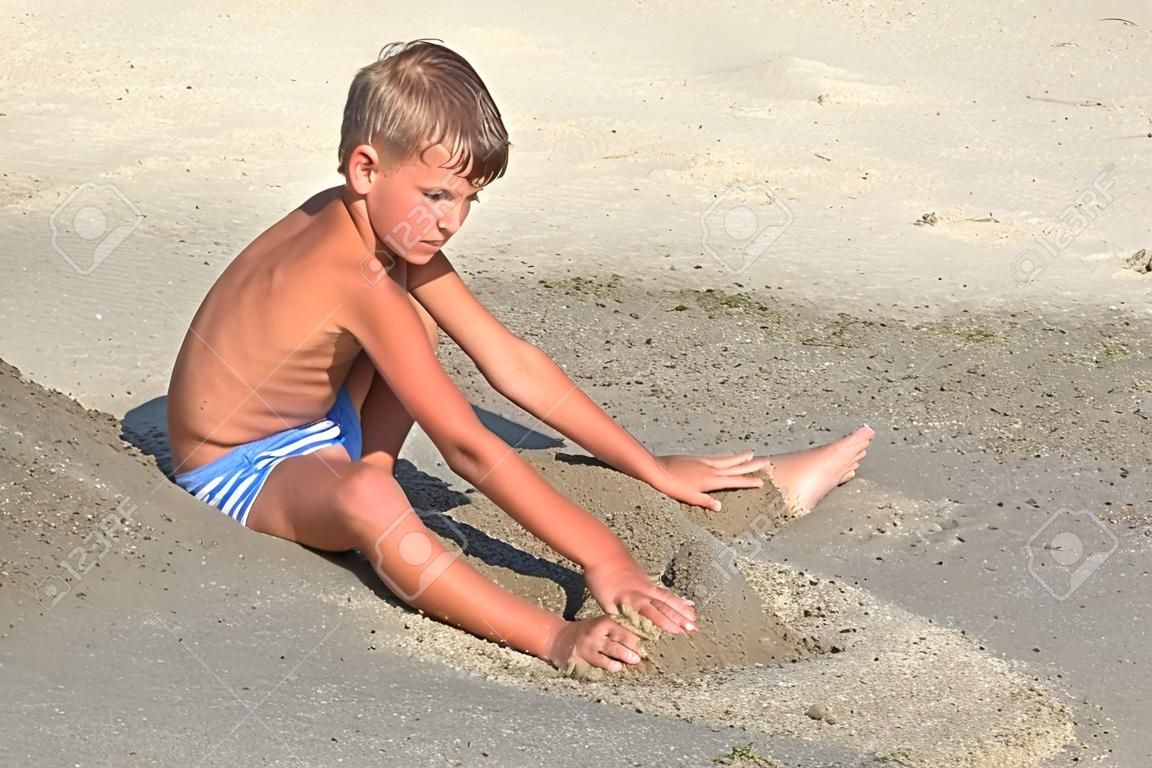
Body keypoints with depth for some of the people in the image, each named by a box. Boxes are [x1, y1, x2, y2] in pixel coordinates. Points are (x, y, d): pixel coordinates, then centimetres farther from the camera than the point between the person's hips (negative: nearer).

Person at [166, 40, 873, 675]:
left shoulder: (391, 225, -2)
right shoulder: (360, 281, -31)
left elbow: (511, 362, 2)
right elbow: (467, 447, -33)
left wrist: (652, 468, 3)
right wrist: (600, 555, -34)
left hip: (308, 434, 10)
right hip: (235, 472, -10)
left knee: (424, 320, 23)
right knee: (365, 498, -43)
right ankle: (556, 641, -54)